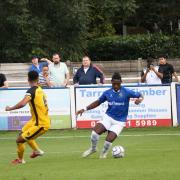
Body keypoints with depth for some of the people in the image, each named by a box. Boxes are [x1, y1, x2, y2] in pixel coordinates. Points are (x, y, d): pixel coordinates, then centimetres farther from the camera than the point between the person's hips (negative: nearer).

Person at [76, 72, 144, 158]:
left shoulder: (126, 92, -9)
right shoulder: (107, 93, 2)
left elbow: (140, 95, -2)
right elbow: (98, 102, 14)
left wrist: (139, 99, -26)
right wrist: (85, 109, 8)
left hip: (119, 121, -2)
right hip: (108, 117, 2)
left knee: (109, 139, -18)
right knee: (95, 131, -23)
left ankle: (104, 153, 16)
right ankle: (93, 148, 6)